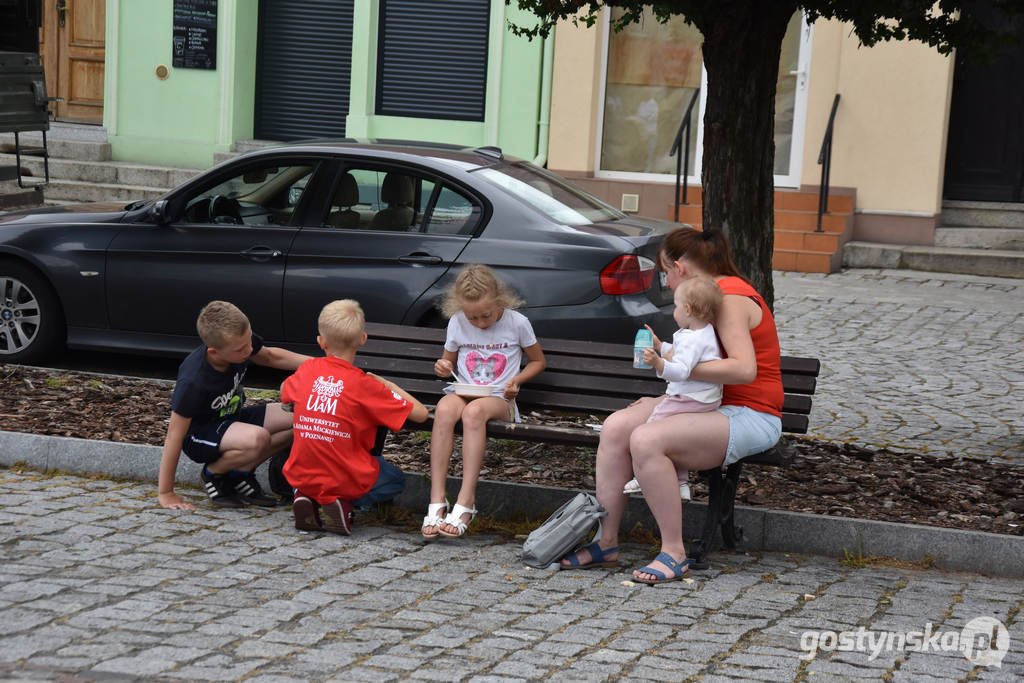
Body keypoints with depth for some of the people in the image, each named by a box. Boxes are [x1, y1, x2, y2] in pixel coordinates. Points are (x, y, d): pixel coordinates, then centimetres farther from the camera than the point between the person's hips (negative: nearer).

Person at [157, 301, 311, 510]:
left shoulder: (242, 341, -16)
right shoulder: (193, 382, -33)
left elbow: (269, 357, 9)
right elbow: (175, 435, -26)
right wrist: (165, 493, -21)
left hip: (232, 418, 8)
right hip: (199, 434, -8)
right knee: (257, 438, -36)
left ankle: (241, 473, 4)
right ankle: (213, 473, -5)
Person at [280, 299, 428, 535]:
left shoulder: (308, 370, -1)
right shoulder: (364, 385, -13)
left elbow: (284, 392, 23)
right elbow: (420, 413, -11)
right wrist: (388, 384, 4)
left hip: (300, 477, 4)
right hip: (347, 479, -4)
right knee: (396, 480, 25)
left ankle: (306, 497, 6)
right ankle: (345, 503, -3)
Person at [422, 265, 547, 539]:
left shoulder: (517, 323, -2)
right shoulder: (457, 322, 5)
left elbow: (538, 361, 13)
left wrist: (516, 381, -5)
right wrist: (443, 367, -4)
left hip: (499, 398, -2)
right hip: (463, 392, 2)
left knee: (474, 411, -39)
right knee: (444, 410, -36)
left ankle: (465, 503, -40)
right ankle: (436, 502, -38)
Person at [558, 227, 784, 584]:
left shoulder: (730, 298, -15)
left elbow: (744, 369, -28)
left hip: (751, 418, -10)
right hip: (716, 409, 10)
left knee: (646, 440, -30)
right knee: (616, 427, -7)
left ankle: (674, 553, -23)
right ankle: (606, 542, -8)